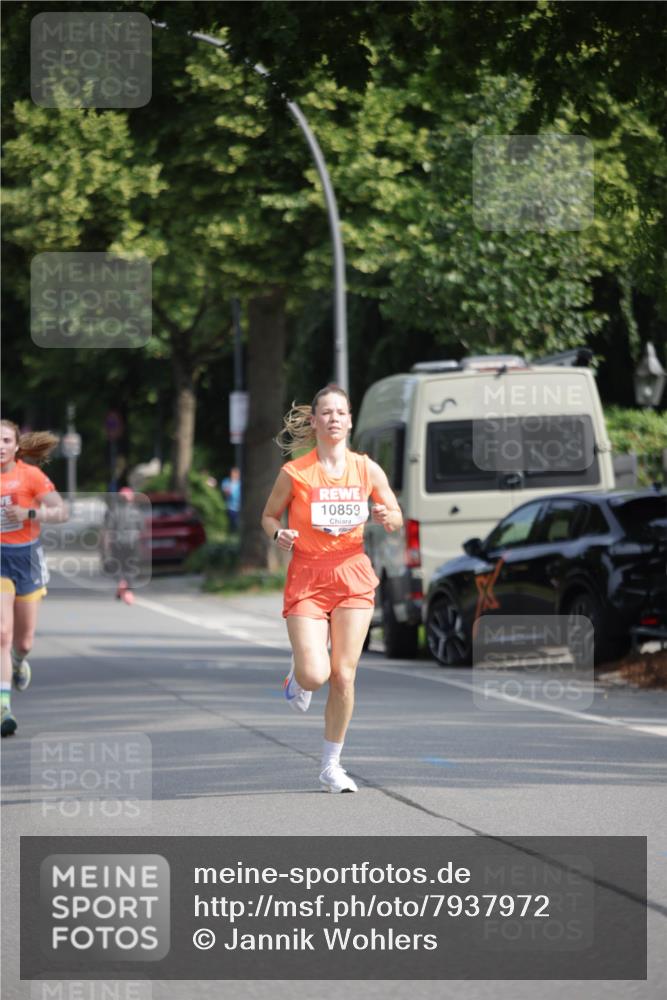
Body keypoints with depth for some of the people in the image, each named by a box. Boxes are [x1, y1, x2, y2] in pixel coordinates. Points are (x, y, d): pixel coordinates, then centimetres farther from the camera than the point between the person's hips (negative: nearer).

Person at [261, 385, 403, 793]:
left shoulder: (367, 469, 1)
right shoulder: (294, 472, -6)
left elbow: (396, 518, 12)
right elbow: (270, 515, 7)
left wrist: (388, 518, -12)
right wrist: (279, 534, -15)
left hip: (352, 575, 2)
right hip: (306, 578, -2)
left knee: (344, 676, -2)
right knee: (315, 676, -15)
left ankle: (332, 766, 12)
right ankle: (299, 673, 24)